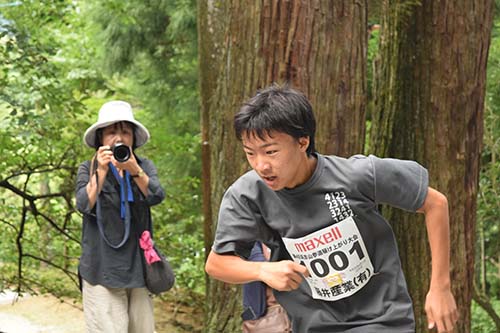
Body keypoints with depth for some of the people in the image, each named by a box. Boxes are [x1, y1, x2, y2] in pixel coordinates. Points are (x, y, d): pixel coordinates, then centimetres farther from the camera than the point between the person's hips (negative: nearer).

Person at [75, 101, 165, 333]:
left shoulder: (144, 166, 9)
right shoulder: (88, 169, 4)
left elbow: (156, 196, -9)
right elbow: (84, 206, -11)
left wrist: (135, 171, -25)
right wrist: (101, 171, -22)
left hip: (137, 267, 3)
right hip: (103, 269, -2)